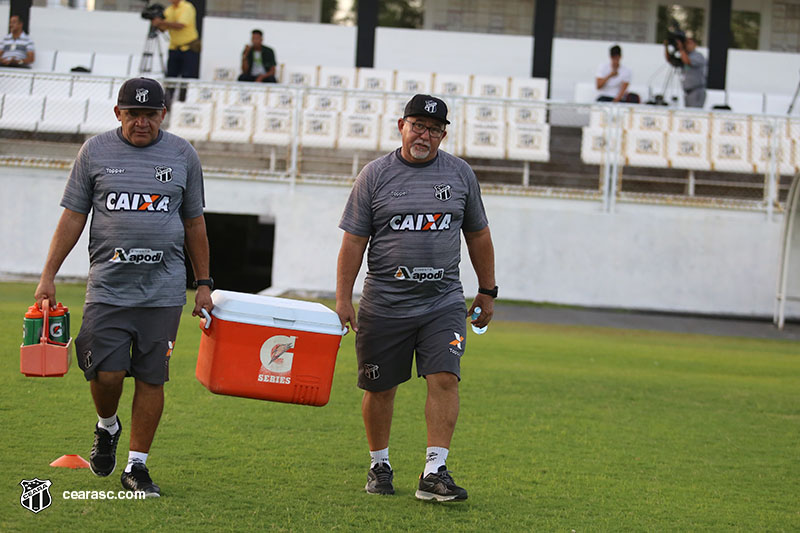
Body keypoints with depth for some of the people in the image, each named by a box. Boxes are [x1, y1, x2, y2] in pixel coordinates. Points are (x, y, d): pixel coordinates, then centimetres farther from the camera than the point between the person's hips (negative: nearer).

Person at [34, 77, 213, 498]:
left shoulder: (182, 155, 8)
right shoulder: (96, 151, 5)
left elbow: (194, 223, 15)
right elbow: (73, 217, 7)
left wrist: (203, 283, 12)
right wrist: (48, 276, 3)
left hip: (164, 289, 1)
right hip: (108, 285, -1)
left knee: (151, 378, 0)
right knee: (106, 373, -10)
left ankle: (137, 465, 9)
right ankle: (107, 428, 22)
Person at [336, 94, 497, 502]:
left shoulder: (460, 174, 7)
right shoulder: (376, 175, 0)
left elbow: (478, 235, 16)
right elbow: (353, 240, 0)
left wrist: (487, 291, 16)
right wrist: (343, 299, -6)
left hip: (443, 303, 1)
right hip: (384, 306, -1)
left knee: (444, 378, -14)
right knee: (380, 388, 6)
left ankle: (435, 472, -14)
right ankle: (379, 465, 25)